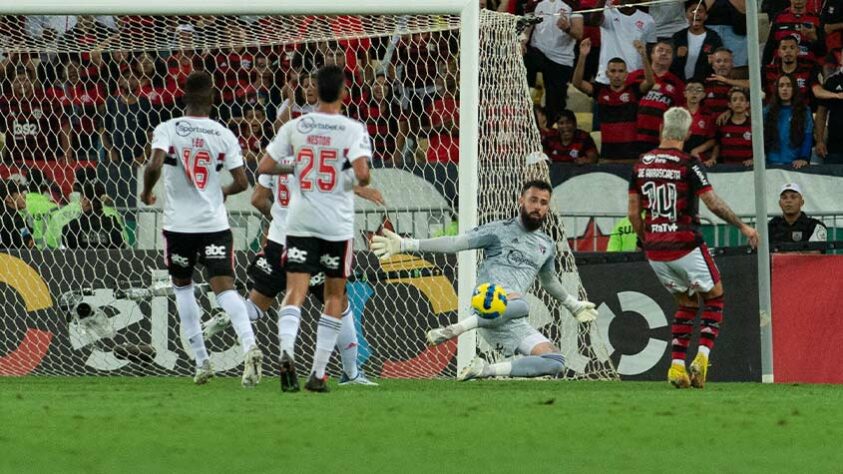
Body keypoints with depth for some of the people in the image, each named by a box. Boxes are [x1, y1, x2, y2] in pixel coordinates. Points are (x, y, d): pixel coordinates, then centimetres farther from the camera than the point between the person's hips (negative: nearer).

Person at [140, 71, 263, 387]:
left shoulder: (167, 130, -6)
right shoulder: (224, 135, -1)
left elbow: (155, 166, -21)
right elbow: (242, 182, -2)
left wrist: (147, 193, -1)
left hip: (179, 222, 0)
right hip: (215, 222, 0)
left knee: (182, 286, 19)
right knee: (224, 287, -5)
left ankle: (201, 360, 16)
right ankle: (249, 345, -30)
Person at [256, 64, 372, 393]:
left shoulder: (295, 127, 2)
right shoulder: (353, 129, -8)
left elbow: (264, 167, 4)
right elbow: (362, 172, -20)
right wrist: (362, 183, 3)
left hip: (300, 221, 2)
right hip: (337, 224, -2)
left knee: (295, 291, -3)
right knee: (334, 295, 12)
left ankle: (286, 352, -31)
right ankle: (318, 373, 9)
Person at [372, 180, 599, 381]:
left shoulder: (547, 245, 23)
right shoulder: (500, 231, 6)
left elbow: (549, 281, 42)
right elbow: (455, 243, 0)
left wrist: (574, 305, 52)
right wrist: (405, 244, -9)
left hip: (514, 324, 6)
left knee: (555, 362, -15)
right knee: (519, 305, -42)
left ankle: (487, 370, -12)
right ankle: (452, 330, -30)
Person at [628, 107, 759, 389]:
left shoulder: (641, 164, 5)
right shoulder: (689, 165, -11)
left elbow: (633, 212, 8)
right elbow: (714, 204, -14)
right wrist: (742, 227, -2)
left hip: (655, 250, 5)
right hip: (686, 246, -5)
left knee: (687, 303, 20)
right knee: (714, 297, 13)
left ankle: (677, 365, 7)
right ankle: (702, 356, -6)